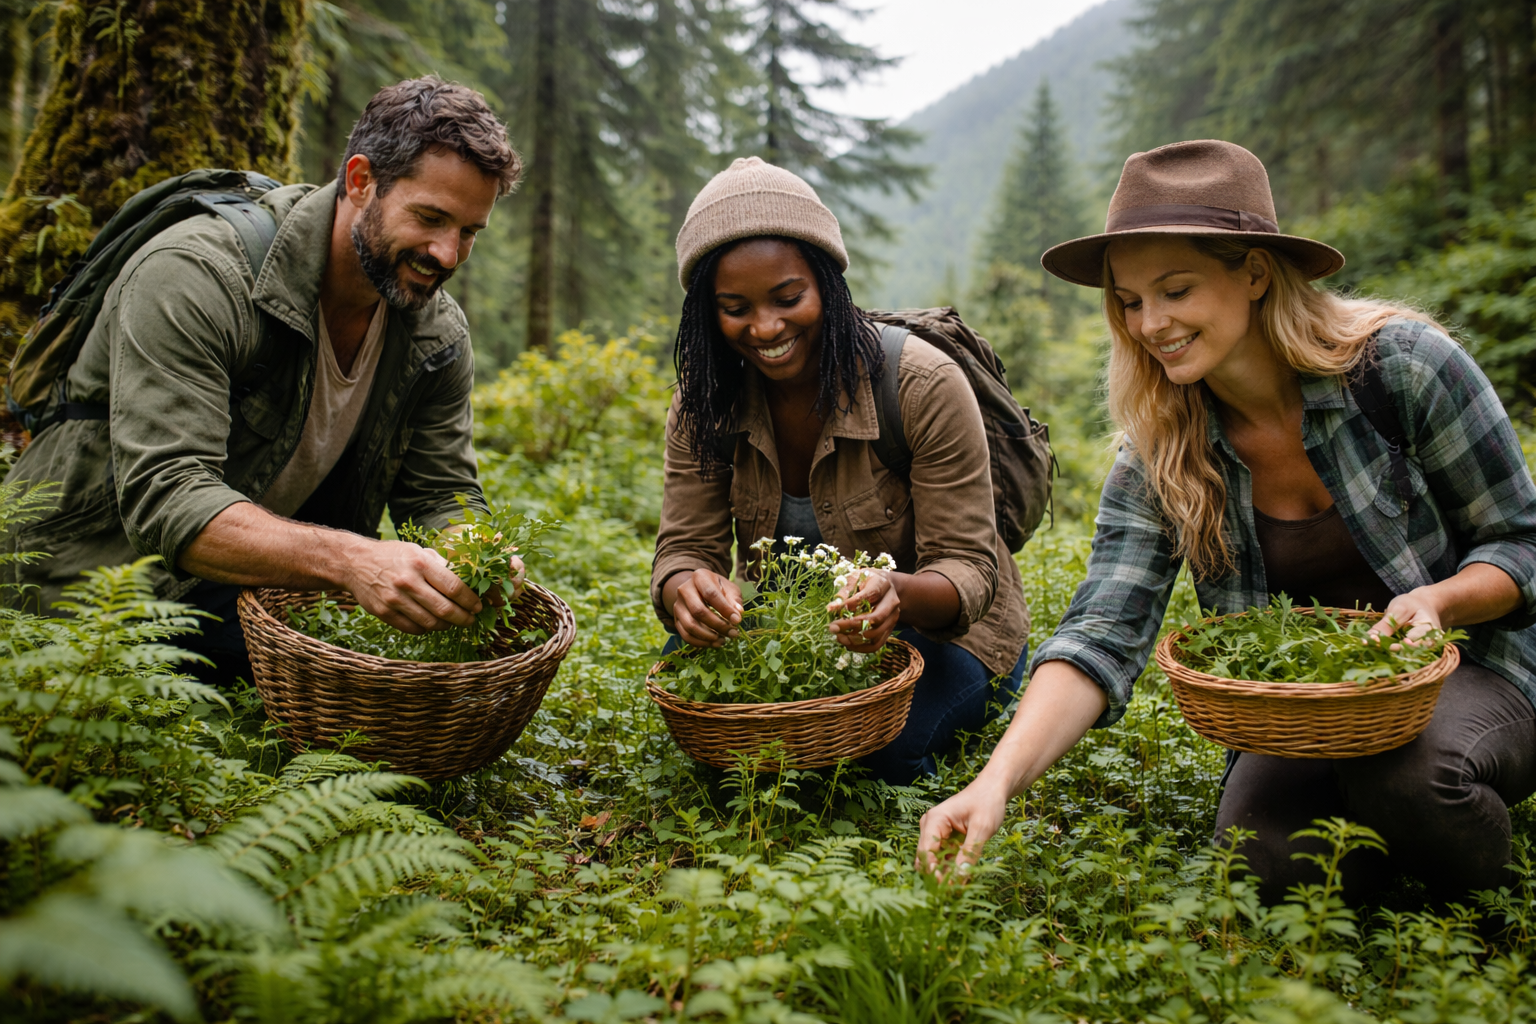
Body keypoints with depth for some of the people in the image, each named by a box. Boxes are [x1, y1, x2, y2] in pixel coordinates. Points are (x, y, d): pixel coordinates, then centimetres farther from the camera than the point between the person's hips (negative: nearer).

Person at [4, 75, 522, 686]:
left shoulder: (438, 335, -3)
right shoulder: (193, 276, -23)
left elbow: (441, 497, 0)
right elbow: (165, 497, -32)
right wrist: (349, 561, -48)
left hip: (263, 593, 6)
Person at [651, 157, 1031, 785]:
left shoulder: (924, 386, -24)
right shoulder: (704, 402, -10)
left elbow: (968, 570, -23)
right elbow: (685, 546, -13)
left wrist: (898, 593, -47)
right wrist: (686, 590, -40)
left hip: (939, 630, -3)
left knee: (879, 739, -31)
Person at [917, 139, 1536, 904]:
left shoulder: (1404, 366, -15)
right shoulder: (1158, 453, -8)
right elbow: (1100, 636, -19)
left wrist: (1437, 600, -28)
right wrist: (996, 781, -34)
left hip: (1472, 667, -1)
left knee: (1408, 775, -33)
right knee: (1261, 856, -26)